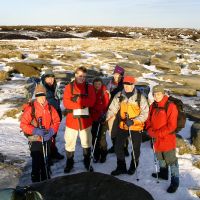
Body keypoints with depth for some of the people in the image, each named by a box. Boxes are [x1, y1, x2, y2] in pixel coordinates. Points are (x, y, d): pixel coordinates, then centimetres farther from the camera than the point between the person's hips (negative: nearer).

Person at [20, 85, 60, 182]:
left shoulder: (50, 108, 0)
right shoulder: (30, 108, -11)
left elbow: (56, 121, 6)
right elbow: (23, 125, -11)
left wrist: (51, 131, -11)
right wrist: (36, 131, -22)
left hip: (47, 139, 4)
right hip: (35, 140, -4)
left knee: (46, 162, 16)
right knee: (37, 163, -3)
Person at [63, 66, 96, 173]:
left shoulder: (89, 87, 4)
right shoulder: (69, 87, 0)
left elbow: (91, 102, -10)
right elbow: (66, 103, -12)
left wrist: (77, 100, -17)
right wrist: (83, 103, -17)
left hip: (86, 120, 1)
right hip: (72, 119, -1)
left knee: (87, 143, 13)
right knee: (69, 142, 7)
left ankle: (87, 162, 30)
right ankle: (69, 163, 24)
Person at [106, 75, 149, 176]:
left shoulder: (140, 97, -14)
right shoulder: (119, 96, -4)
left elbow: (145, 113, -14)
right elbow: (113, 108, -5)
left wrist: (133, 121, -26)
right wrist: (107, 116, -25)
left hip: (136, 127, -3)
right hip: (122, 126, 3)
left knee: (135, 148, 14)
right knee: (118, 146, 8)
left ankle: (133, 167, 38)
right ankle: (121, 167, 28)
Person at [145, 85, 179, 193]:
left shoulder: (170, 106, -17)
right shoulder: (153, 106, 4)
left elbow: (171, 126, -19)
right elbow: (149, 121, 10)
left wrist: (158, 133, -19)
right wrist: (151, 132, -8)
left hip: (167, 139, -7)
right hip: (156, 139, 7)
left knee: (171, 161, 1)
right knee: (160, 158, 24)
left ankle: (175, 181, 14)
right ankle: (163, 173, 44)